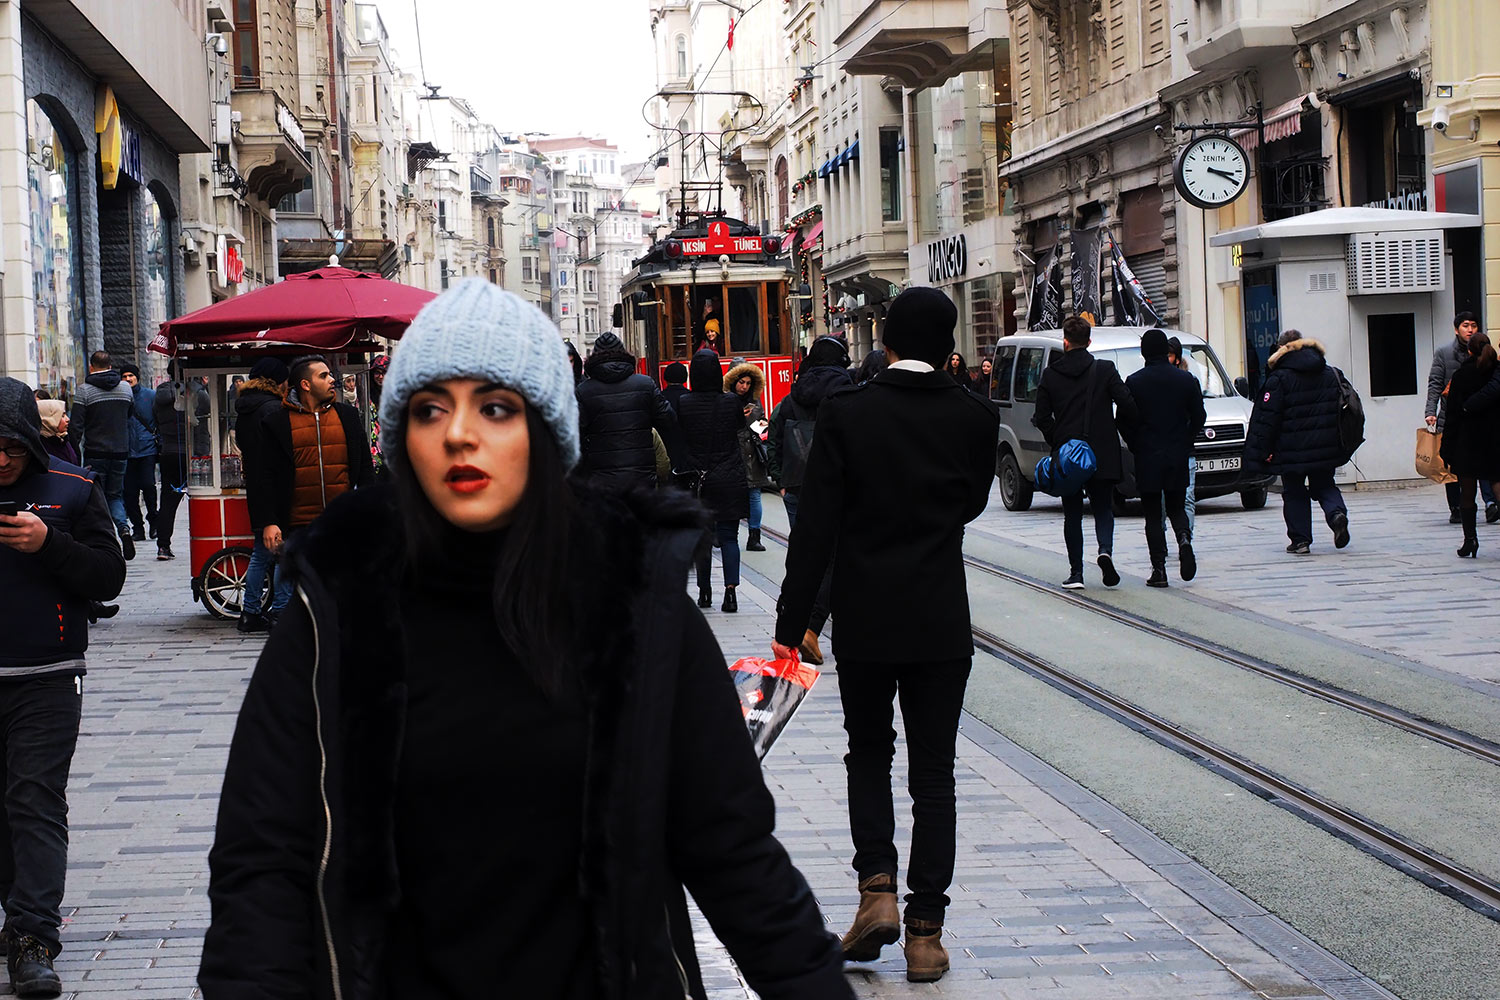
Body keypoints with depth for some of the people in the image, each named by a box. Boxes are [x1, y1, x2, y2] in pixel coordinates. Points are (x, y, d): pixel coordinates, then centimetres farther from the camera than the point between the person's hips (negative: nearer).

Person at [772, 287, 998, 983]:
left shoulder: (846, 412, -10)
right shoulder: (975, 416, -5)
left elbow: (815, 527, -10)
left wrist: (791, 622, -5)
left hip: (864, 618, -1)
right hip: (943, 621, 1)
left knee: (868, 751, 19)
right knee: (933, 769, 7)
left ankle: (877, 889, 3)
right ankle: (925, 931, 7)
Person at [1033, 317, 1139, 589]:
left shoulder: (1050, 374, 0)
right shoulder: (1105, 369, -4)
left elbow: (1042, 417, -1)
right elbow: (1127, 405, -10)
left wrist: (1057, 442, 11)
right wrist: (1121, 428, 8)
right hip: (1102, 454, -1)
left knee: (1072, 514, 9)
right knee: (1103, 508, 12)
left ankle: (1076, 572, 5)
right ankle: (1105, 549, -16)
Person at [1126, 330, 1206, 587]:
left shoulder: (1134, 382, -7)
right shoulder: (1186, 380, 0)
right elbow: (1199, 417, 4)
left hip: (1147, 458, -2)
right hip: (1178, 456, 2)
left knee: (1152, 513, 5)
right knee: (1176, 506, 16)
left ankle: (1159, 568, -1)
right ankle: (1184, 538, -14)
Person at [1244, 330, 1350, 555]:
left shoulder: (1279, 378, -9)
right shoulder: (1329, 374, 8)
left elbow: (1267, 418, -12)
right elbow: (1339, 409, 11)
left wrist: (1263, 451, -8)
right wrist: (1339, 447, 18)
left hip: (1292, 451, -4)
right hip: (1325, 449, 4)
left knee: (1294, 493, 7)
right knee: (1324, 486, 17)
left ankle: (1300, 539, 4)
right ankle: (1337, 512, -11)